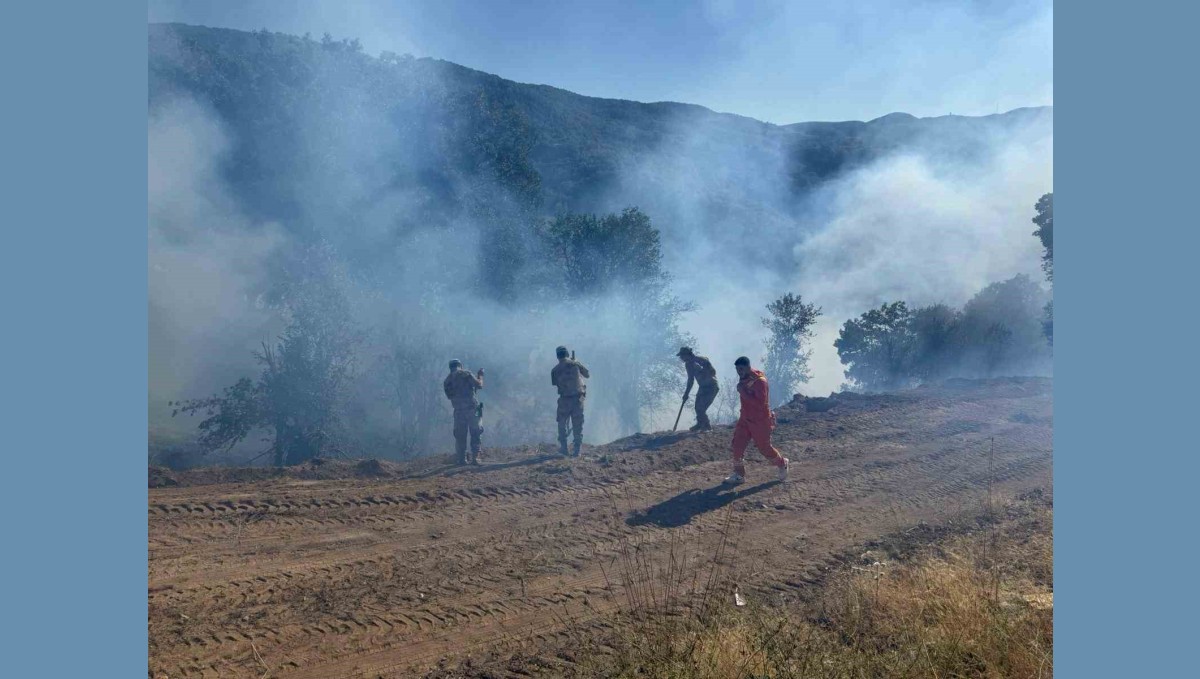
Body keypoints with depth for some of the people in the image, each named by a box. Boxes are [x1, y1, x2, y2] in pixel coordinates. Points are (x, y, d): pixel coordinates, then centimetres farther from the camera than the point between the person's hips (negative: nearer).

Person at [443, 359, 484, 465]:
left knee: (460, 436, 13)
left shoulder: (447, 381, 12)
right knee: (476, 434, 4)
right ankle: (475, 457, -3)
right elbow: (479, 385, -7)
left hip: (458, 411, 4)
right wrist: (480, 375, 13)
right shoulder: (466, 374, -2)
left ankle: (462, 459, 11)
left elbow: (450, 396, 18)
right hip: (472, 408, -4)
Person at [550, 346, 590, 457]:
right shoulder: (575, 364, -3)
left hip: (564, 400, -1)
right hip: (578, 398, 1)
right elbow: (588, 374, 7)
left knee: (562, 425, 14)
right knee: (578, 426, 8)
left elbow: (554, 383, 10)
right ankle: (577, 451, 7)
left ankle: (563, 450, 10)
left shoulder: (555, 370, -2)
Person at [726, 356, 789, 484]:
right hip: (745, 419, 7)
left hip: (760, 421, -7)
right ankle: (739, 474, 10)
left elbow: (760, 404, -32)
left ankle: (782, 464, 33)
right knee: (737, 445, -1)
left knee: (764, 448, 7)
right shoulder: (743, 379, 3)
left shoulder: (760, 381, -24)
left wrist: (743, 392, -32)